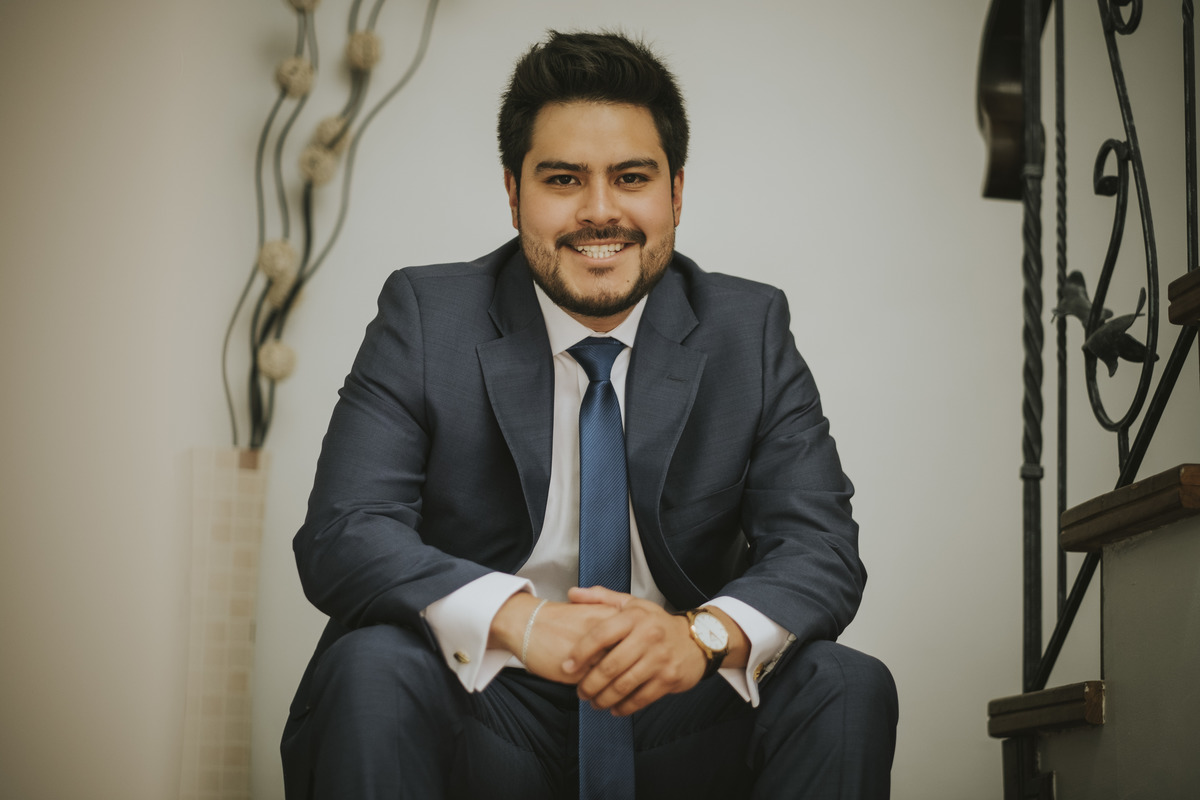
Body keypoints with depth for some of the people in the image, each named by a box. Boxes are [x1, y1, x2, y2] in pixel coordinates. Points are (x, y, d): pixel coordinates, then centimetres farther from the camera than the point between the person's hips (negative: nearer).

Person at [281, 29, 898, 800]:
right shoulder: (426, 318, -2)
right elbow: (341, 536, -14)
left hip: (680, 720, 2)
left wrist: (707, 634, -31)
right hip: (481, 718, -1)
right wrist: (518, 620, -33)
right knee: (371, 669, -31)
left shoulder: (751, 332, 2)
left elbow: (822, 550, -7)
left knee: (851, 688, -23)